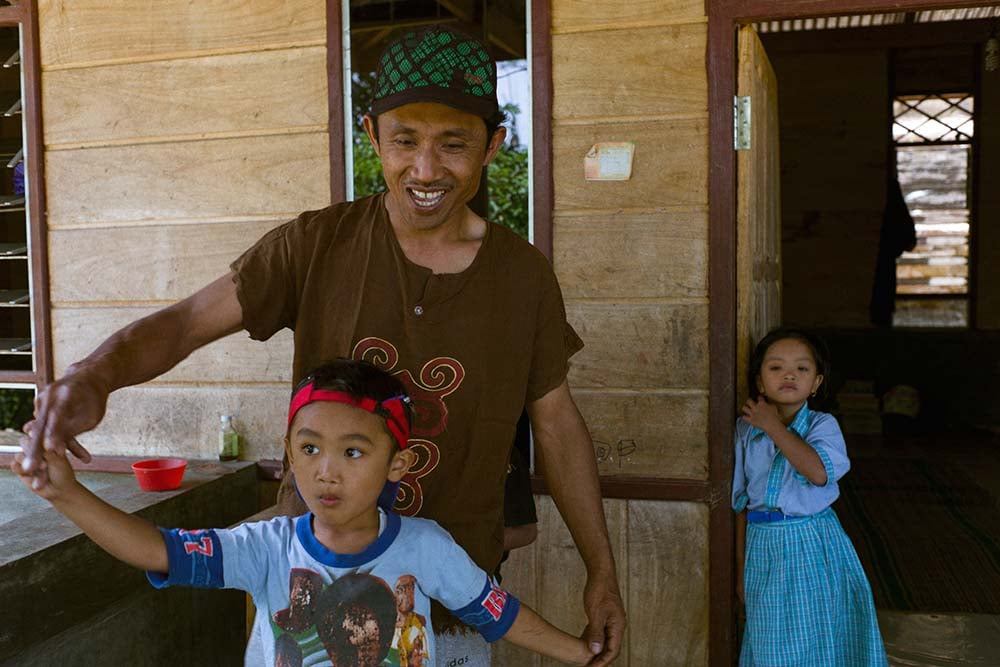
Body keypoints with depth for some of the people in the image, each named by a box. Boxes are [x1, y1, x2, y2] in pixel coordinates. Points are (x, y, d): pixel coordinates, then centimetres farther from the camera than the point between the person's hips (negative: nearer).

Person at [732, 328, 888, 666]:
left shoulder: (823, 425, -6)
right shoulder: (746, 430, 1)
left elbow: (818, 472, -27)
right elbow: (741, 503, 6)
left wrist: (773, 426, -19)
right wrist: (742, 567, 8)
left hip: (813, 547, -2)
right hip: (765, 547, 2)